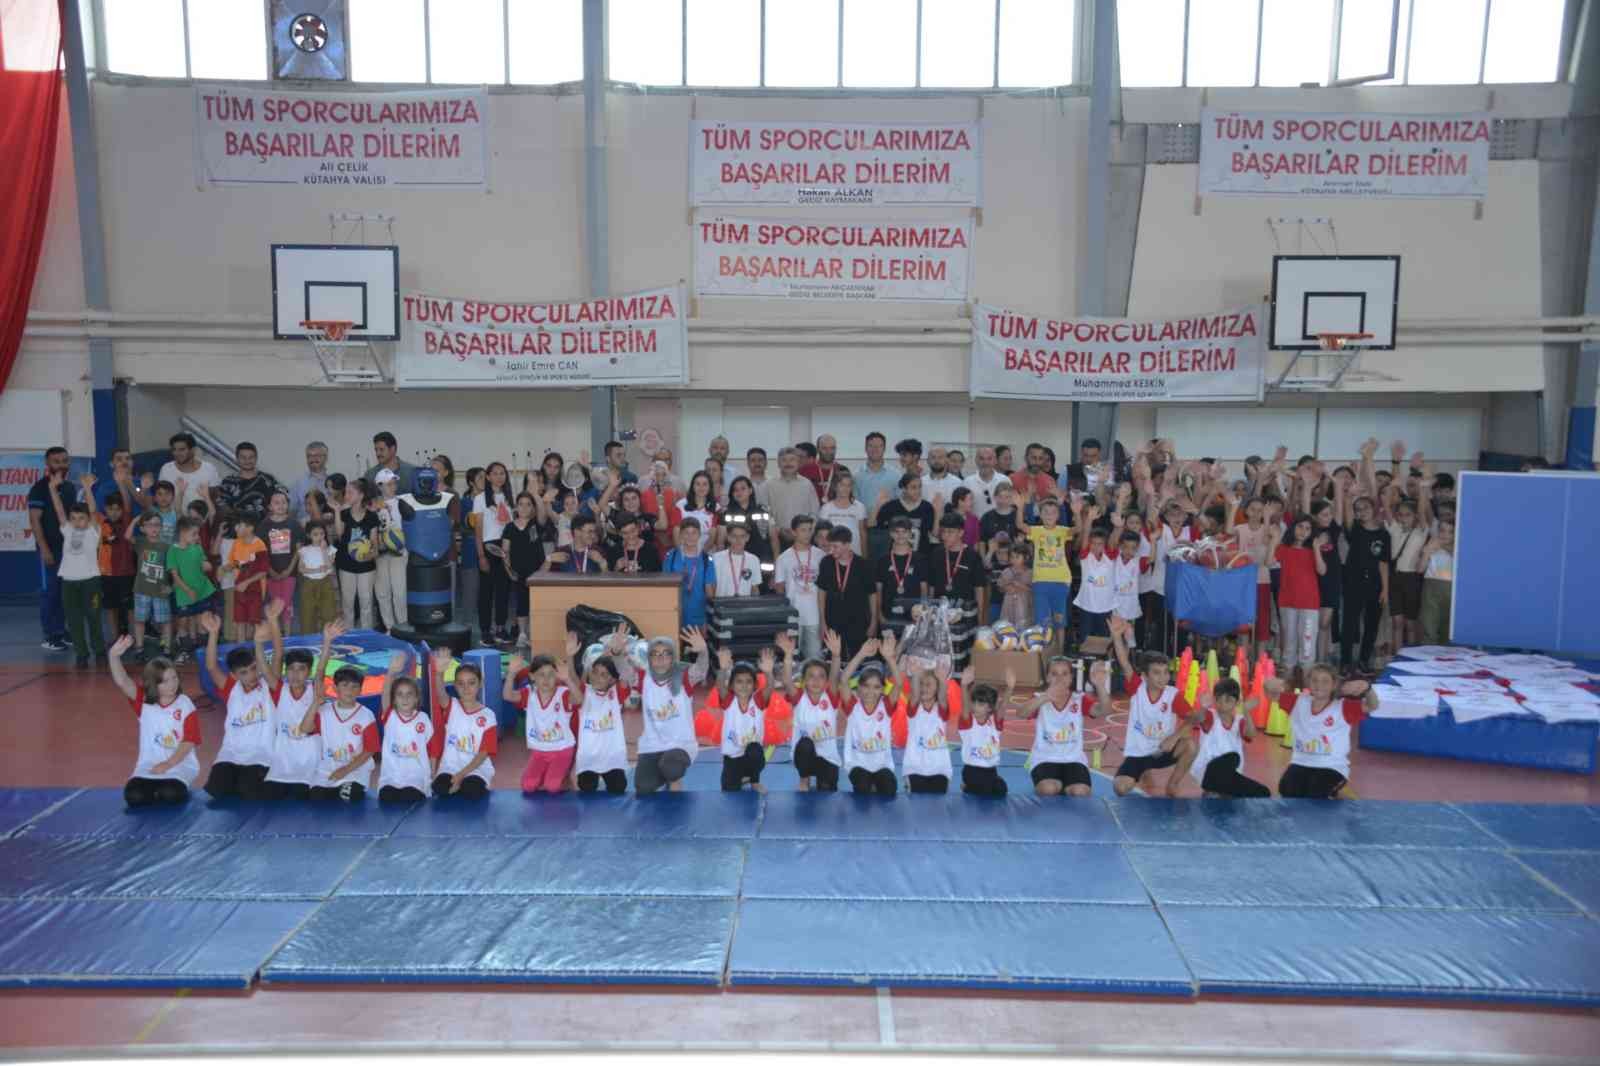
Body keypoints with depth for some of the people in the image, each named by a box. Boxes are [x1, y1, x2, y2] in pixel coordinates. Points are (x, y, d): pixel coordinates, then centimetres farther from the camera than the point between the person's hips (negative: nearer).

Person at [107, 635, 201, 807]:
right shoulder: (143, 702, 0)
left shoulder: (185, 705, -5)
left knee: (170, 794, -31)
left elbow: (189, 742, -8)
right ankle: (158, 789, 7)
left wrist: (168, 764, -20)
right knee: (133, 795, -25)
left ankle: (182, 787, 5)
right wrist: (114, 656, -34)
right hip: (149, 765, 2)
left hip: (180, 765, -2)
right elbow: (122, 682, -17)